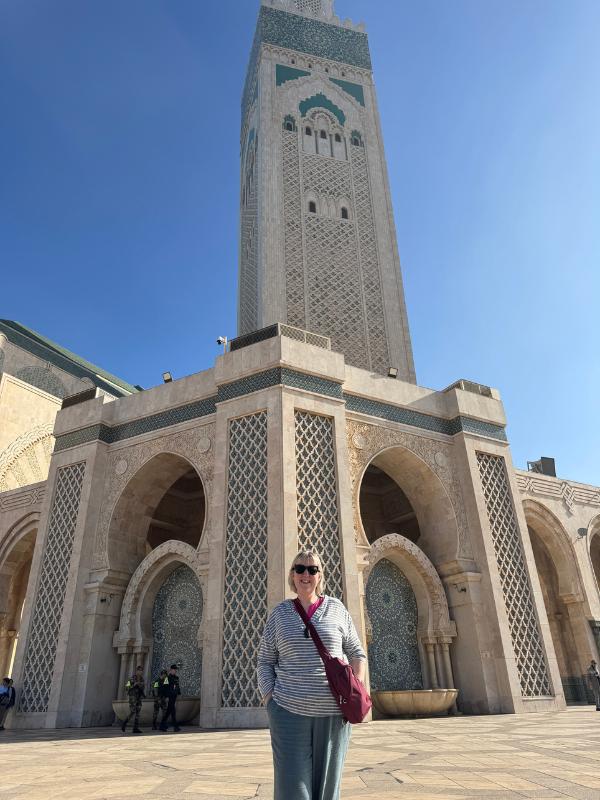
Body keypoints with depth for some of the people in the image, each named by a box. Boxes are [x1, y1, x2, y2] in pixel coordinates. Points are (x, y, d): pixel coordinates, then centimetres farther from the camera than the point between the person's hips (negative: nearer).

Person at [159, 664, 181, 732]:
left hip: (174, 697, 8)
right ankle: (175, 726, -8)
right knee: (173, 711, -9)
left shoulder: (177, 677, 13)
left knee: (168, 711, 12)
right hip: (169, 697, -8)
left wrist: (178, 693, 11)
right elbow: (165, 687, -14)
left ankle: (162, 725, 22)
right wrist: (167, 697, -18)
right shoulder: (168, 677, -11)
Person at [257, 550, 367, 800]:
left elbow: (357, 654, 10)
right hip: (289, 711, 0)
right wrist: (269, 700, -3)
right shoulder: (280, 612, 5)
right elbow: (265, 662, 7)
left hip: (333, 712, 1)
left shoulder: (336, 608, 4)